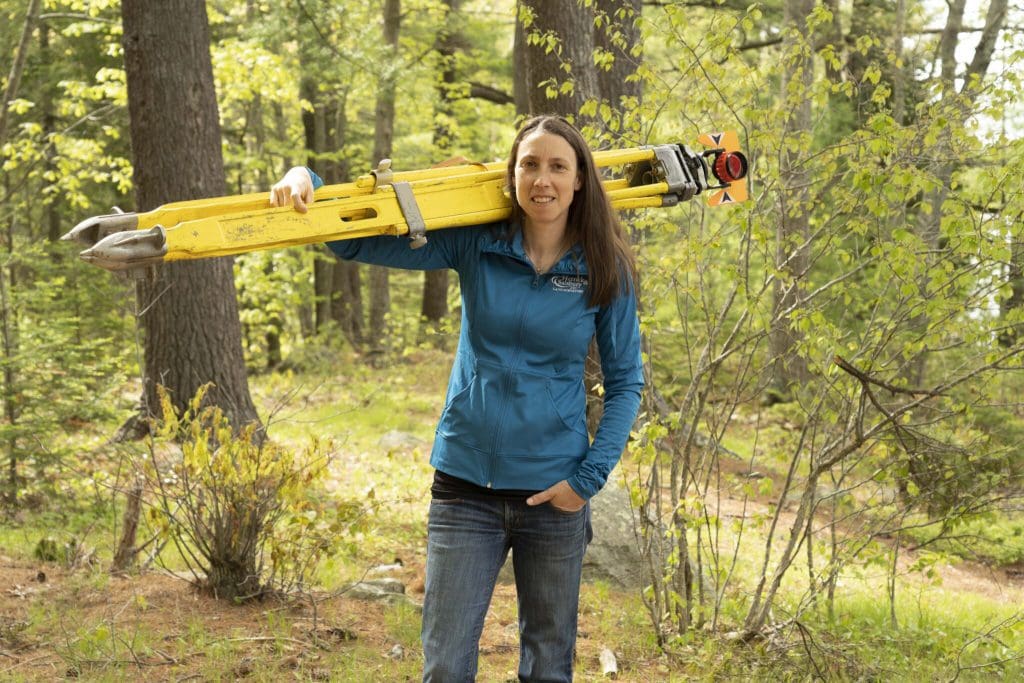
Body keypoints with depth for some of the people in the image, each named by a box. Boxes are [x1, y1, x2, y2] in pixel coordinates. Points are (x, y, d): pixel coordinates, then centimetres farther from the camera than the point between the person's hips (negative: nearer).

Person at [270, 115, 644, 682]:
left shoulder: (604, 271, -3)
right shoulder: (476, 244, -3)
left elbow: (625, 380, 4)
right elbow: (361, 243, -4)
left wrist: (590, 477, -5)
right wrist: (306, 182, -21)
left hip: (553, 493, 0)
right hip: (466, 487, 0)